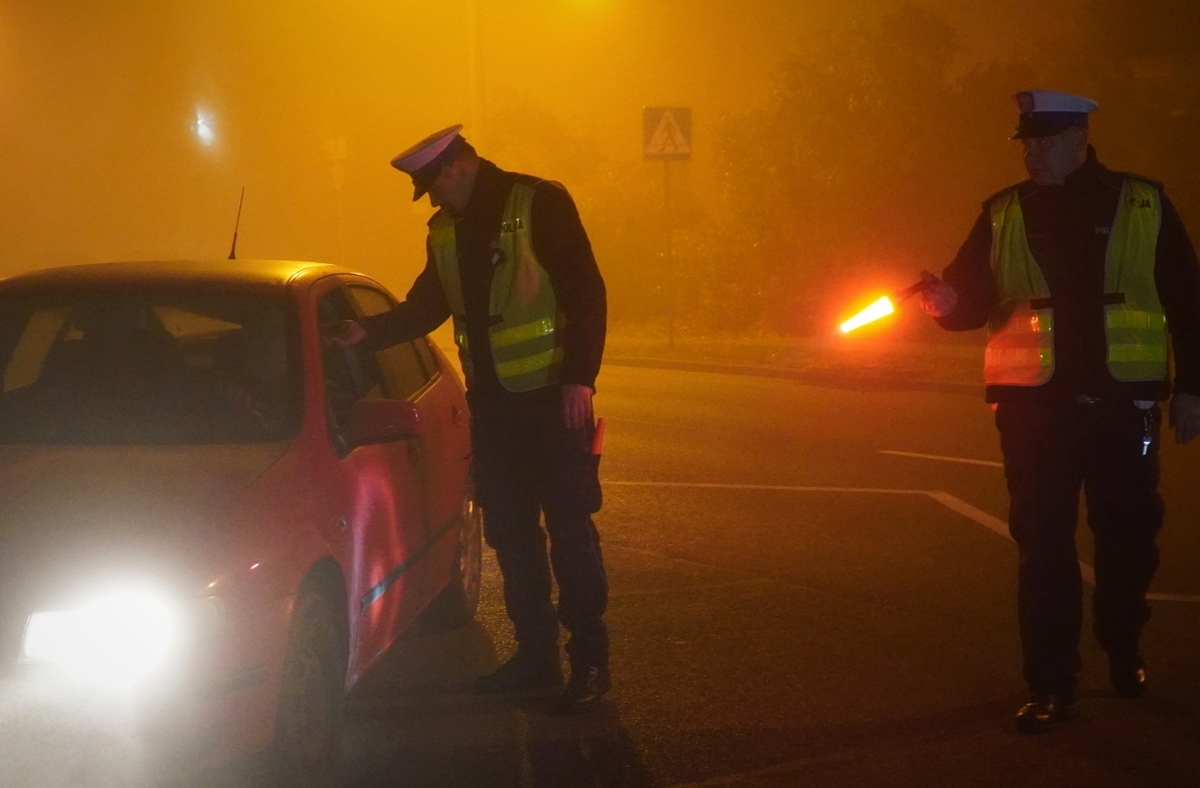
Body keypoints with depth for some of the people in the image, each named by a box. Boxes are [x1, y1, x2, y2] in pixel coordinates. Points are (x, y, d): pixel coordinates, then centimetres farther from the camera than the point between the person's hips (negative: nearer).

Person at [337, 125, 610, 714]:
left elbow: (585, 291, -12)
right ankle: (535, 654, 19)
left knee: (569, 528, -4)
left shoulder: (539, 204, -9)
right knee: (510, 532, 9)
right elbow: (426, 306, 18)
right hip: (492, 401, 7)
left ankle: (590, 659, 3)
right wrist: (370, 332, 0)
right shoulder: (445, 231, 11)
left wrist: (580, 378, -18)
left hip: (552, 397, -7)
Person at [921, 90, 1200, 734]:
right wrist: (946, 301, -18)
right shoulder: (1003, 216, 6)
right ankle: (1052, 685, 4)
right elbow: (970, 299, 5)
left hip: (1123, 403, 0)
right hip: (1035, 404, 1)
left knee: (1126, 537, 10)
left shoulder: (1143, 207, 2)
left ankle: (1123, 655, 32)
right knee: (1042, 543, -1)